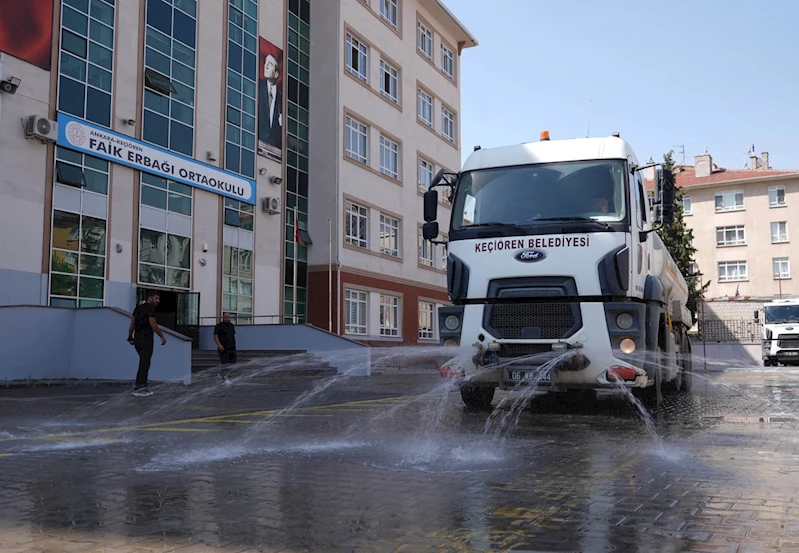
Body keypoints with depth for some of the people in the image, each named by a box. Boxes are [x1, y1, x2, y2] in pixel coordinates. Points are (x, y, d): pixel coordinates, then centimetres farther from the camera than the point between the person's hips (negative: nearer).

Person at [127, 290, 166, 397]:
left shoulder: (138, 308, 16)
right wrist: (162, 336, -9)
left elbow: (132, 323, 14)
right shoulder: (150, 308, -10)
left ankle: (142, 386, 15)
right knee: (144, 364, -4)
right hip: (146, 340, -9)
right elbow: (153, 325, -17)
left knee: (144, 363, 15)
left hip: (137, 340, 9)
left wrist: (130, 337, 21)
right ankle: (138, 389, -4)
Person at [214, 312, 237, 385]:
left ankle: (221, 374, 22)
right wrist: (219, 344, -21)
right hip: (223, 348, -6)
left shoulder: (231, 325, 16)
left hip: (232, 348, 6)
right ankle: (225, 379, 0)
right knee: (225, 363, -8)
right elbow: (215, 336, -8)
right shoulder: (219, 326, -3)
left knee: (232, 363, 4)